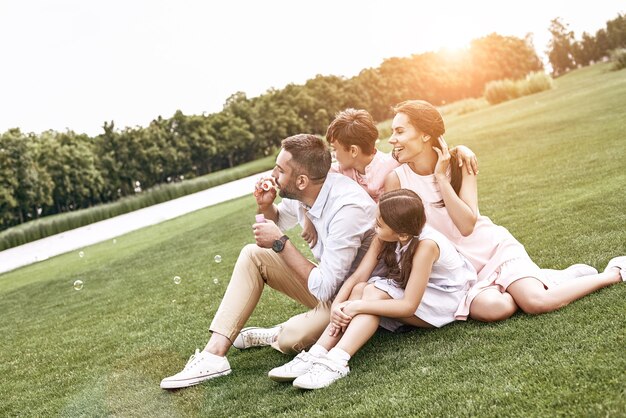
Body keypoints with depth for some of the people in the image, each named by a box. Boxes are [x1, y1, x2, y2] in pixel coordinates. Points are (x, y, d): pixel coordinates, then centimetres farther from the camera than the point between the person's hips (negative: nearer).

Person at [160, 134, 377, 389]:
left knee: (290, 339, -32)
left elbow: (324, 288, -30)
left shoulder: (348, 207, -31)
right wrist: (266, 206, -6)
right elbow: (279, 221, 18)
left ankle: (276, 336, 8)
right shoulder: (303, 193, -6)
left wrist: (280, 243, -22)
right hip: (328, 280, 8)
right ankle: (214, 352, -10)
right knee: (253, 255, -2)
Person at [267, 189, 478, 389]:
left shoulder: (425, 245, -32)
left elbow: (409, 306, -31)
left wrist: (357, 306, -34)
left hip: (443, 299, -6)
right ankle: (315, 356, -28)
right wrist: (337, 305, -33)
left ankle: (336, 362, -40)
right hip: (409, 291, 7)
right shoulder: (384, 238, -14)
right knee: (361, 289, -22)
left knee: (374, 293, -30)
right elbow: (358, 277, -15)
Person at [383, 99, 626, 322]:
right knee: (492, 307, -31)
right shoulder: (396, 179, -7)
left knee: (538, 302, -24)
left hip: (494, 248, 0)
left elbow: (467, 225, -18)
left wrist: (441, 177, -21)